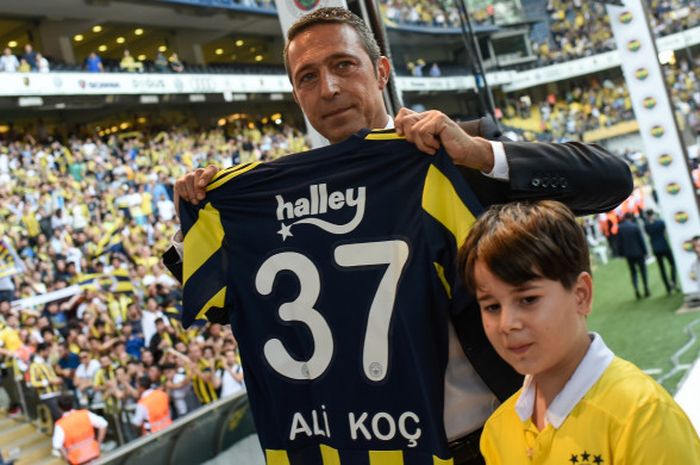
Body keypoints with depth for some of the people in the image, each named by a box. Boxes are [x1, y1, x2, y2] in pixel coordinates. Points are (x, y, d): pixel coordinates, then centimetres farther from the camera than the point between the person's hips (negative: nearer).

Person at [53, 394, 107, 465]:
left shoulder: (60, 424, -22)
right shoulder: (85, 414, -14)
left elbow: (57, 445, -32)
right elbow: (103, 424, -13)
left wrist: (67, 457, -14)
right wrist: (98, 444, -1)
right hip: (94, 453, 3)